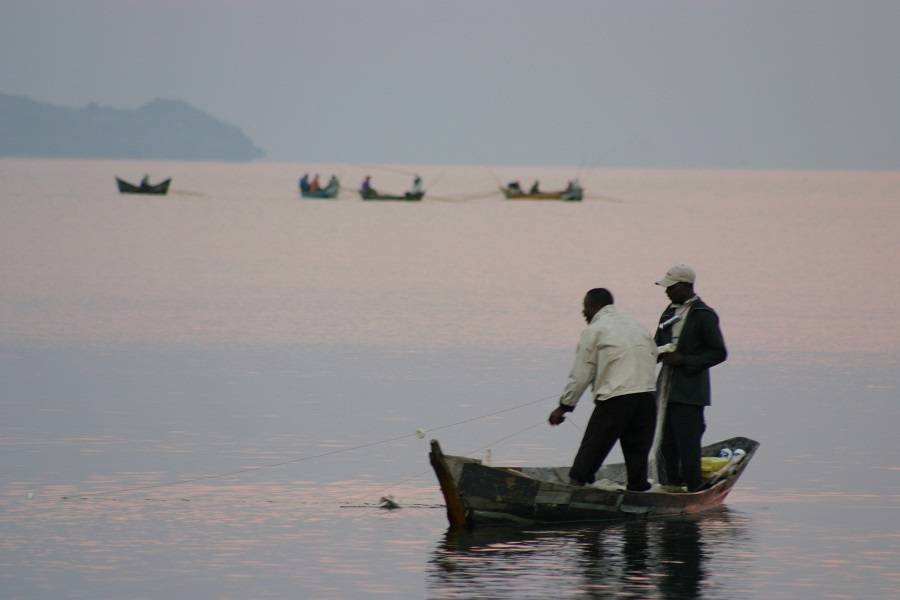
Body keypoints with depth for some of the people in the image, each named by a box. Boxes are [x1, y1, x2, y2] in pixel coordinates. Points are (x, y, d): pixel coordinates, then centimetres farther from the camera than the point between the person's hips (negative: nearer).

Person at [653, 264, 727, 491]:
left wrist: (685, 361, -17)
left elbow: (719, 353, -10)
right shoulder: (670, 313, 16)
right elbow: (658, 347, 24)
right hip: (667, 391, 8)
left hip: (689, 394, -8)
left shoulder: (703, 315, -9)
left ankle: (693, 490, -3)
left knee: (687, 446, -8)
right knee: (667, 446, 10)